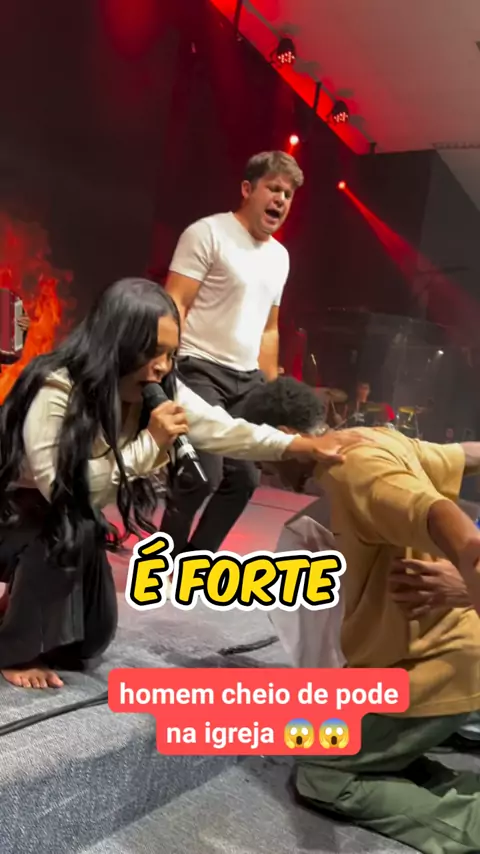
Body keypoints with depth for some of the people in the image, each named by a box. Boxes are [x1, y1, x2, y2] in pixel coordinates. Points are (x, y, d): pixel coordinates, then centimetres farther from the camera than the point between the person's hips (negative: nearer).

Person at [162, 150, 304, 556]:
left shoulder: (280, 256, 17)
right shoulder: (208, 233, -5)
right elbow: (173, 305, -12)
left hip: (247, 378, 8)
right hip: (200, 370, -7)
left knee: (244, 478, 6)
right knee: (203, 476, -14)